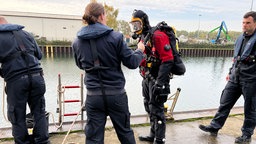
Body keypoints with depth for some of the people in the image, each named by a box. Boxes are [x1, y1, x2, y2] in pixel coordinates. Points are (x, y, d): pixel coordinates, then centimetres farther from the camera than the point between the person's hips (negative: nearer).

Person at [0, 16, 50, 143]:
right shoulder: (25, 34, 15)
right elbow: (39, 54, 17)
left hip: (15, 80, -3)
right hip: (36, 76, 3)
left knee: (18, 117, 10)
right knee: (39, 113, 11)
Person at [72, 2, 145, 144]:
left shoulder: (77, 42, -1)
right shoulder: (115, 37, -12)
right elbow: (132, 63, -7)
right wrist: (140, 50, 13)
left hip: (93, 95, 2)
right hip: (116, 94, -2)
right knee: (125, 132, 20)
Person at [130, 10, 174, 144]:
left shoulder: (157, 36, -16)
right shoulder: (142, 38, 14)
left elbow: (168, 60, -22)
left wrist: (159, 82, -26)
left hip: (157, 78, -9)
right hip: (147, 78, 9)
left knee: (156, 109, -3)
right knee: (149, 107, 17)